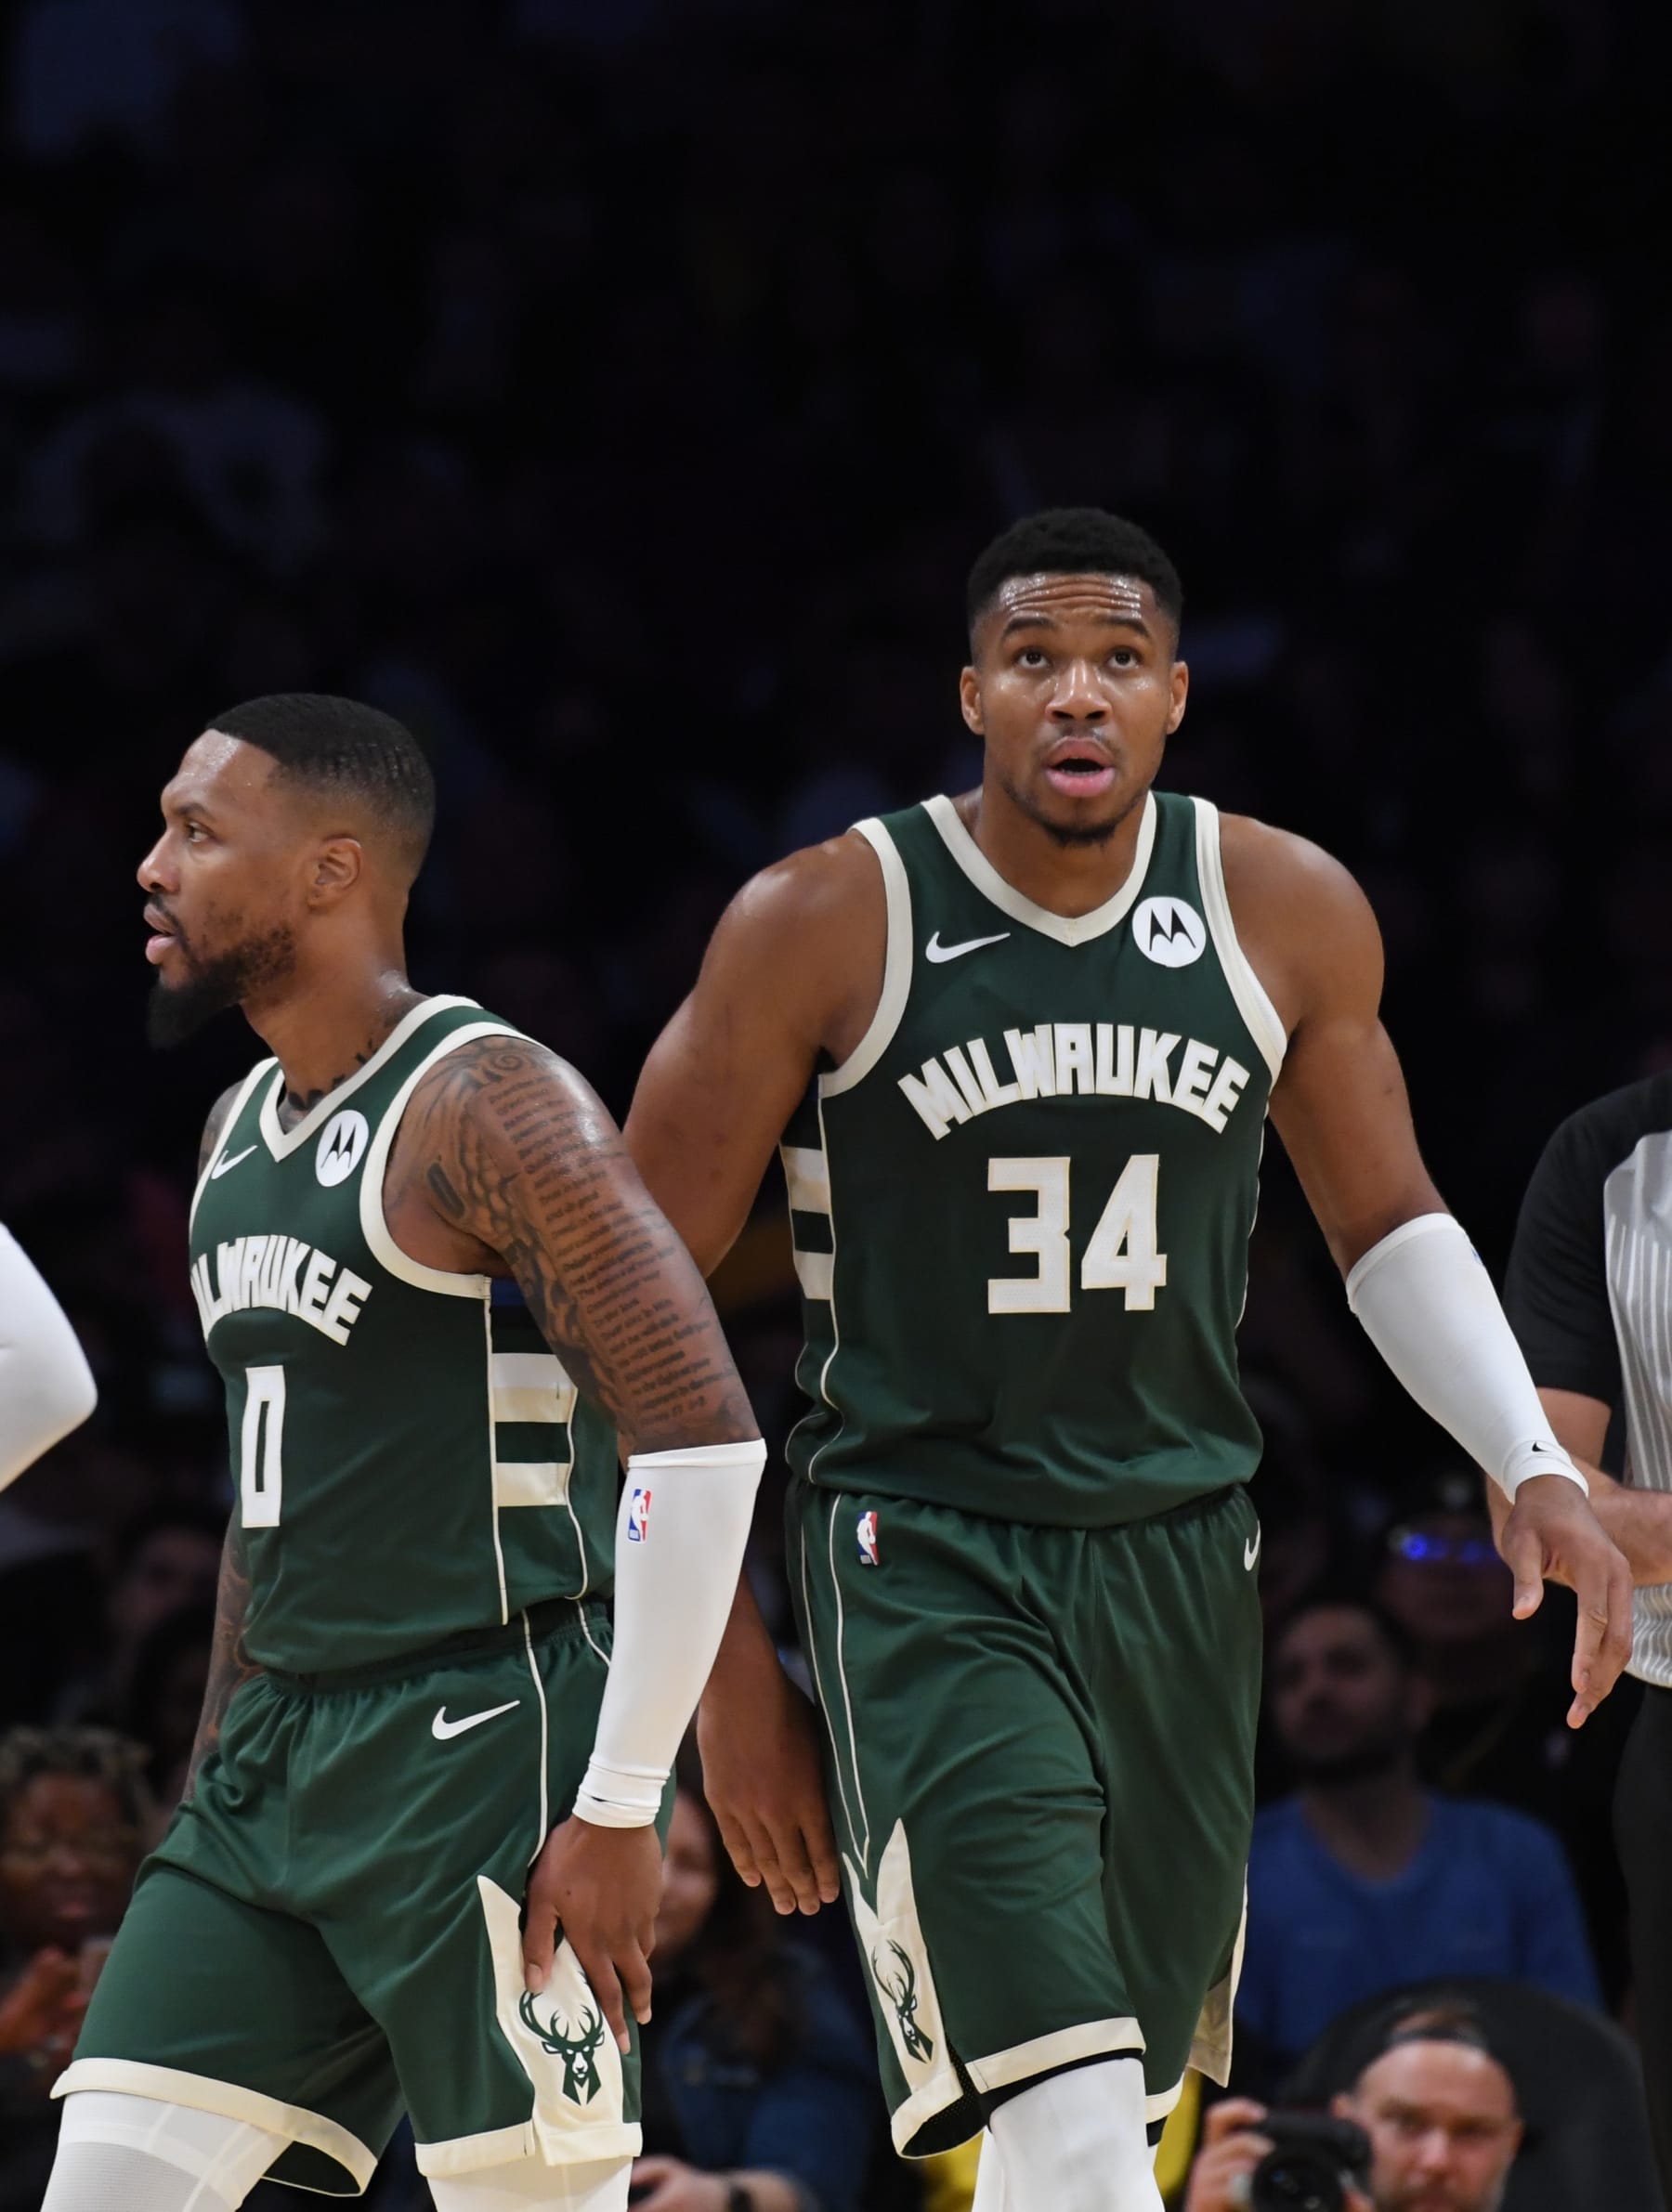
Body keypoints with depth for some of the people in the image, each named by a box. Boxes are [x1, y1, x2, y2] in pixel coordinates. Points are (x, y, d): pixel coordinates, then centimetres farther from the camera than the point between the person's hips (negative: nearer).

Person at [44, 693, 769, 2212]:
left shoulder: (483, 1108, -13)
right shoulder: (242, 1135, 15)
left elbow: (703, 1440, -18)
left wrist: (621, 1811, -19)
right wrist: (216, 1781, 22)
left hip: (484, 1746, -9)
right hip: (286, 1747, 9)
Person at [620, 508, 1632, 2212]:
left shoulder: (1290, 917, 2)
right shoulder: (828, 924, -9)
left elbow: (1387, 1223, 17)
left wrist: (1533, 1468, 1)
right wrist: (722, 1655, -5)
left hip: (1181, 1557, 5)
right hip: (926, 1561, -5)